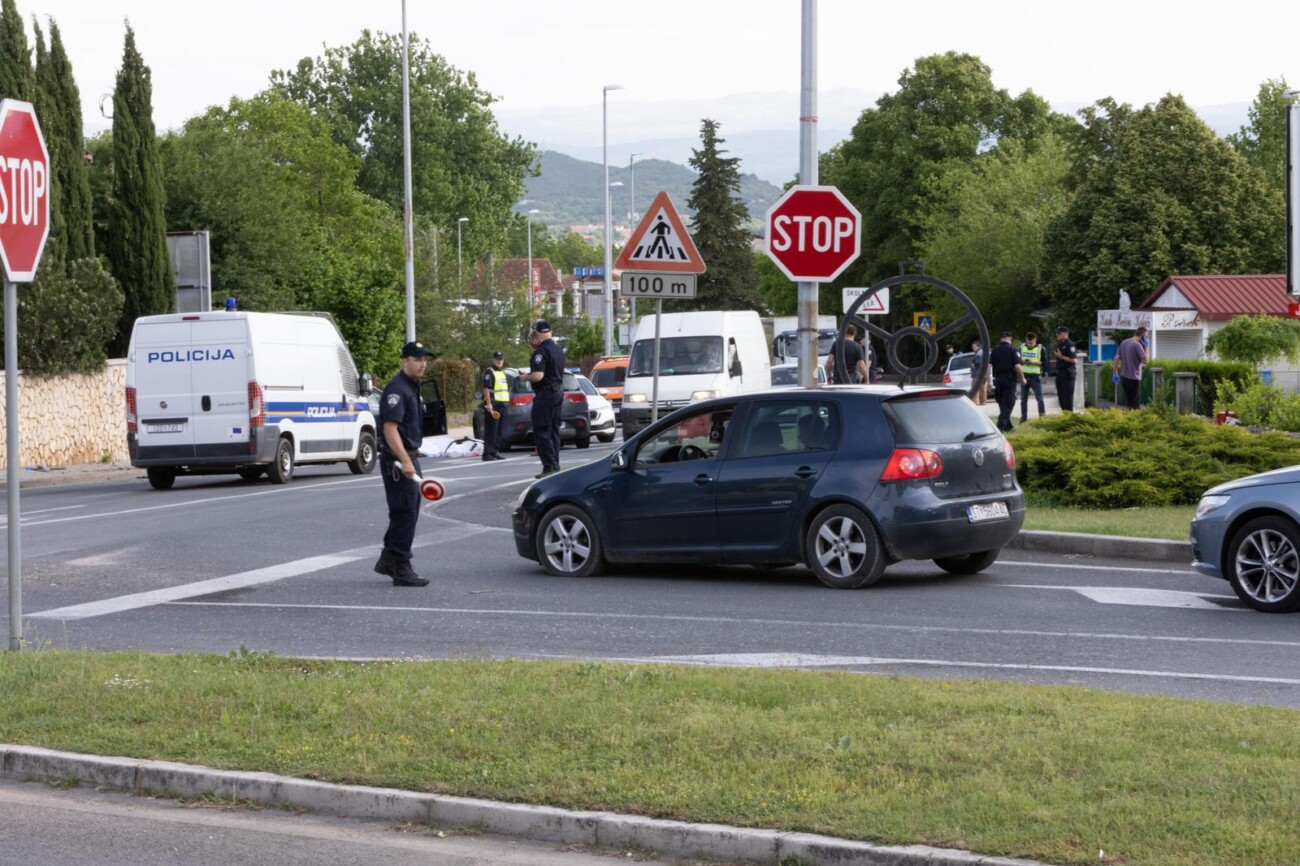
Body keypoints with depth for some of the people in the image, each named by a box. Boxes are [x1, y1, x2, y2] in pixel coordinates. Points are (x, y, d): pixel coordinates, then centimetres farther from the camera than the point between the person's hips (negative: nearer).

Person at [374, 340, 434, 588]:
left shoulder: (412, 388, 16)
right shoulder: (397, 389, -17)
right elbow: (390, 429, -25)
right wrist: (405, 461, -31)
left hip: (408, 458, 10)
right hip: (397, 459, -10)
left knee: (407, 513, 16)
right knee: (404, 514, -7)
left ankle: (388, 560, 26)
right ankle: (401, 569, -2)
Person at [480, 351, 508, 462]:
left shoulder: (503, 372, 21)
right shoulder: (489, 372, -7)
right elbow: (486, 388, -16)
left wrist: (507, 402, 24)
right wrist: (489, 403, -24)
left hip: (502, 404, 9)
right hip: (493, 404, -9)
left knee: (498, 431, 10)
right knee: (491, 430, -12)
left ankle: (495, 451, 15)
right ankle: (487, 453, -14)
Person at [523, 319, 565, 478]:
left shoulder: (541, 351, -16)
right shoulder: (558, 350, 13)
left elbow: (538, 375, -26)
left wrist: (526, 376, -5)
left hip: (545, 394, -9)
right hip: (558, 392, 9)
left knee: (541, 432, -6)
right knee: (553, 431, 14)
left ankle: (549, 466, -13)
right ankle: (555, 465, 15)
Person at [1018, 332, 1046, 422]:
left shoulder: (1040, 349, -4)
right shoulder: (1022, 347, 7)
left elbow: (1044, 362, -6)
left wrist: (1033, 363, -20)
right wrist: (1023, 362, -12)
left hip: (1035, 376, -4)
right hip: (1024, 376, 4)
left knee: (1039, 398, -4)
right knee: (1023, 399, 9)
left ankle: (1042, 417, 0)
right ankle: (1023, 418, 18)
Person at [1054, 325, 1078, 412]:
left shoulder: (1069, 345, -12)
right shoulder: (1059, 344, 16)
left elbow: (1074, 360, -19)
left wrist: (1062, 357, -19)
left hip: (1068, 373, -9)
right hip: (1060, 372, 9)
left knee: (1067, 395, -7)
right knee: (1060, 395, 12)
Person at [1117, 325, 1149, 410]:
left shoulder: (1124, 343, 8)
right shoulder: (1137, 345, -16)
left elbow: (1116, 358, 9)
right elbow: (1145, 360, -16)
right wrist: (1145, 348, -7)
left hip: (1124, 376, 8)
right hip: (1134, 377, -8)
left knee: (1128, 402, 17)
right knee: (1135, 404, 0)